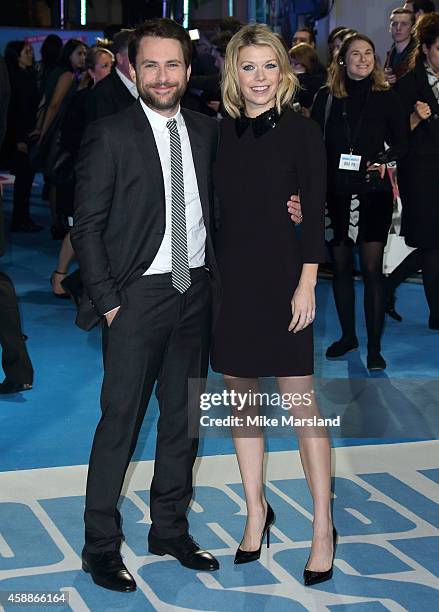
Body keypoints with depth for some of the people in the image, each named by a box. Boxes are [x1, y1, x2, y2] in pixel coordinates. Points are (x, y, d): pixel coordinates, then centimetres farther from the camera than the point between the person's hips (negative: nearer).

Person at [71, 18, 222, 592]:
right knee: (121, 419, 0)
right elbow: (87, 226, -8)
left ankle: (170, 528, 29)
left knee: (184, 416, 13)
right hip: (138, 295, -5)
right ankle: (101, 544, 13)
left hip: (195, 291, 5)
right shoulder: (109, 135, -8)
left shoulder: (207, 131, 8)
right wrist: (107, 301, -11)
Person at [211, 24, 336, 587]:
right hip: (229, 278, 5)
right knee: (240, 399, 11)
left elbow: (315, 214, -6)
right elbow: (217, 211, 9)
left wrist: (306, 284, -12)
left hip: (281, 277, -4)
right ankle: (256, 512, 26)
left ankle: (323, 528, 9)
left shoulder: (300, 131, -4)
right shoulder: (221, 132, 6)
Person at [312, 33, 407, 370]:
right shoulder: (326, 98, 4)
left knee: (372, 268, -5)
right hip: (336, 193, 2)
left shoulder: (386, 97, 1)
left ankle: (374, 347, 3)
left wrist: (385, 159, -14)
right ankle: (348, 336, 26)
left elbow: (402, 142, 7)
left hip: (373, 193, -2)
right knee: (341, 265, 9)